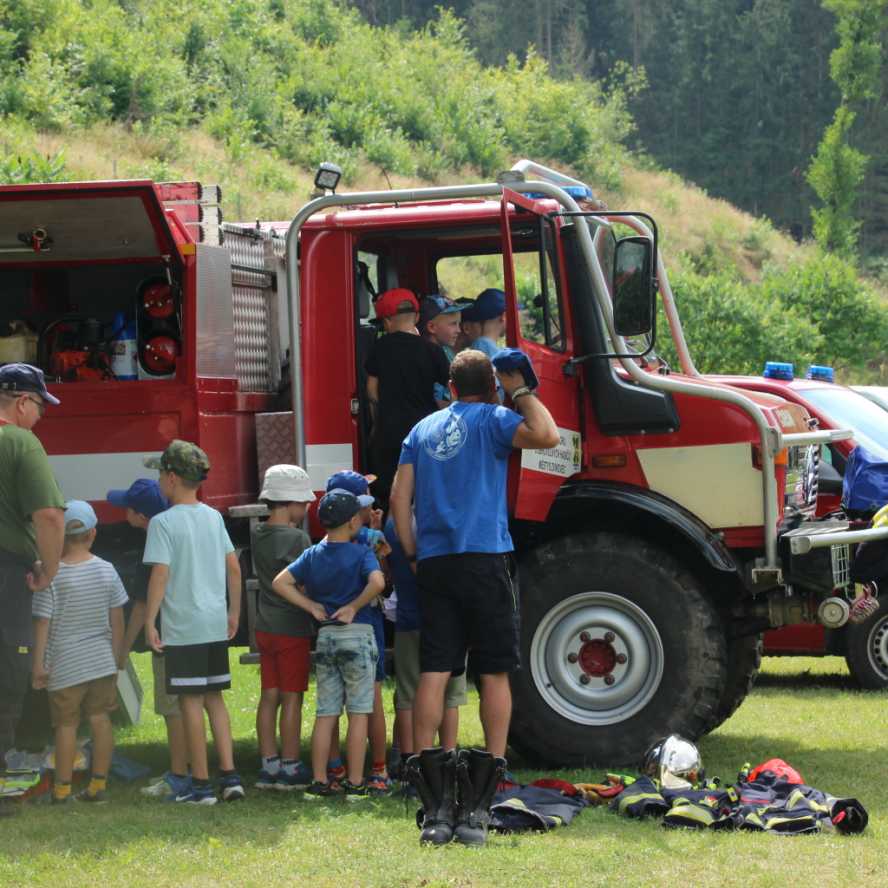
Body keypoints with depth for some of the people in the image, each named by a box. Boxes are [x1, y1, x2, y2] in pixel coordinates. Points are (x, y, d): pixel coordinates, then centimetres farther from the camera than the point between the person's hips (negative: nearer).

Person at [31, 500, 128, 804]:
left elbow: (43, 623, -11)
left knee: (66, 725, 4)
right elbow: (117, 620, 5)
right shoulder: (106, 570, -2)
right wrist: (115, 656, 15)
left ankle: (62, 788, 7)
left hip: (65, 663, -3)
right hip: (101, 661, 3)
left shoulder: (52, 576, -13)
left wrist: (38, 663, -4)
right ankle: (98, 784, 11)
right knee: (100, 720, 9)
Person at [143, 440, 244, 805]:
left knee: (191, 701, 0)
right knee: (214, 698, 13)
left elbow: (160, 575, -16)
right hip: (216, 625, 6)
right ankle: (229, 775, 7)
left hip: (182, 626, -6)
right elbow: (233, 568, 11)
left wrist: (150, 622, -11)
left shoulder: (163, 523, -10)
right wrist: (234, 612, 19)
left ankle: (201, 784, 3)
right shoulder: (213, 517, 9)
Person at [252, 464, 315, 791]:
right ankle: (290, 768, 2)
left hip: (265, 626, 7)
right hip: (293, 627, -7)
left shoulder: (259, 535, 8)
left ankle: (269, 764, 13)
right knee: (292, 697, -1)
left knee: (269, 696, 10)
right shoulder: (297, 538, -14)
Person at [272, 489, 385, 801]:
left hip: (325, 635, 5)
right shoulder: (360, 553, -7)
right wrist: (354, 607, -13)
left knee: (325, 714, 8)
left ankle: (319, 782, 7)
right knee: (358, 713, 1)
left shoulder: (312, 555, 7)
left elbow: (280, 583, 1)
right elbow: (377, 582, -25)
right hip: (357, 634, -5)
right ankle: (355, 784, 0)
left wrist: (311, 605, 2)